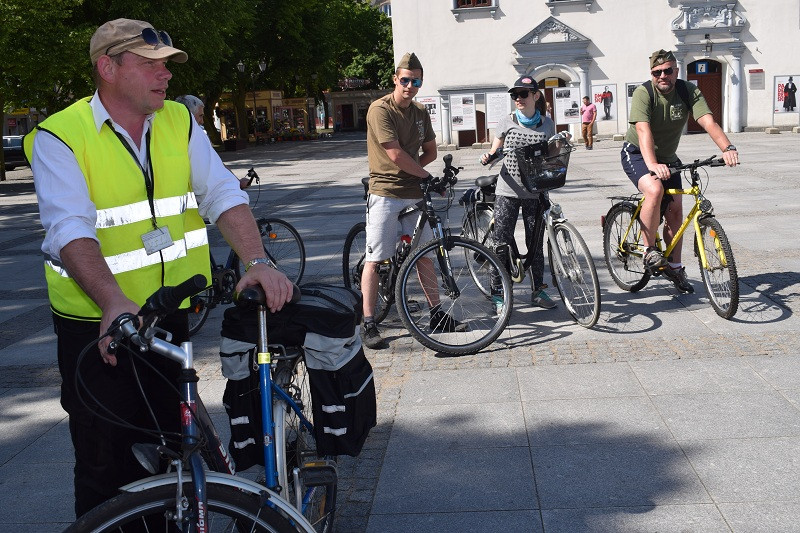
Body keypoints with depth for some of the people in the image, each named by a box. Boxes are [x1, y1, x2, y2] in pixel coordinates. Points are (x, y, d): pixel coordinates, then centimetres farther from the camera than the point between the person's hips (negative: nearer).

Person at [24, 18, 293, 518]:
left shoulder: (180, 122, 3)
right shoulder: (59, 137, -11)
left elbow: (222, 193, -6)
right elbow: (70, 228, -23)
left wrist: (258, 261, -23)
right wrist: (114, 301, -38)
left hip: (169, 314, 5)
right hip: (98, 325, -4)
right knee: (105, 462, 6)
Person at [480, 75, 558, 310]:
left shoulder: (547, 124, 6)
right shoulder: (506, 122, 1)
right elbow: (494, 151, 5)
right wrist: (487, 157, -17)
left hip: (535, 193, 1)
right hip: (507, 192, -1)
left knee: (536, 243, 8)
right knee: (502, 243, -3)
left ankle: (538, 290, 21)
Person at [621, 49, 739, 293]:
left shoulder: (689, 91, -12)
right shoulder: (643, 93, -22)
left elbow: (708, 122, -26)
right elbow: (643, 130, -36)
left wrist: (727, 148, -45)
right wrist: (652, 165, -52)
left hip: (667, 158, 5)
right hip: (637, 154, -5)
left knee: (675, 212, 2)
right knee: (655, 190, -33)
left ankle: (675, 267, 19)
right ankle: (649, 252, -18)